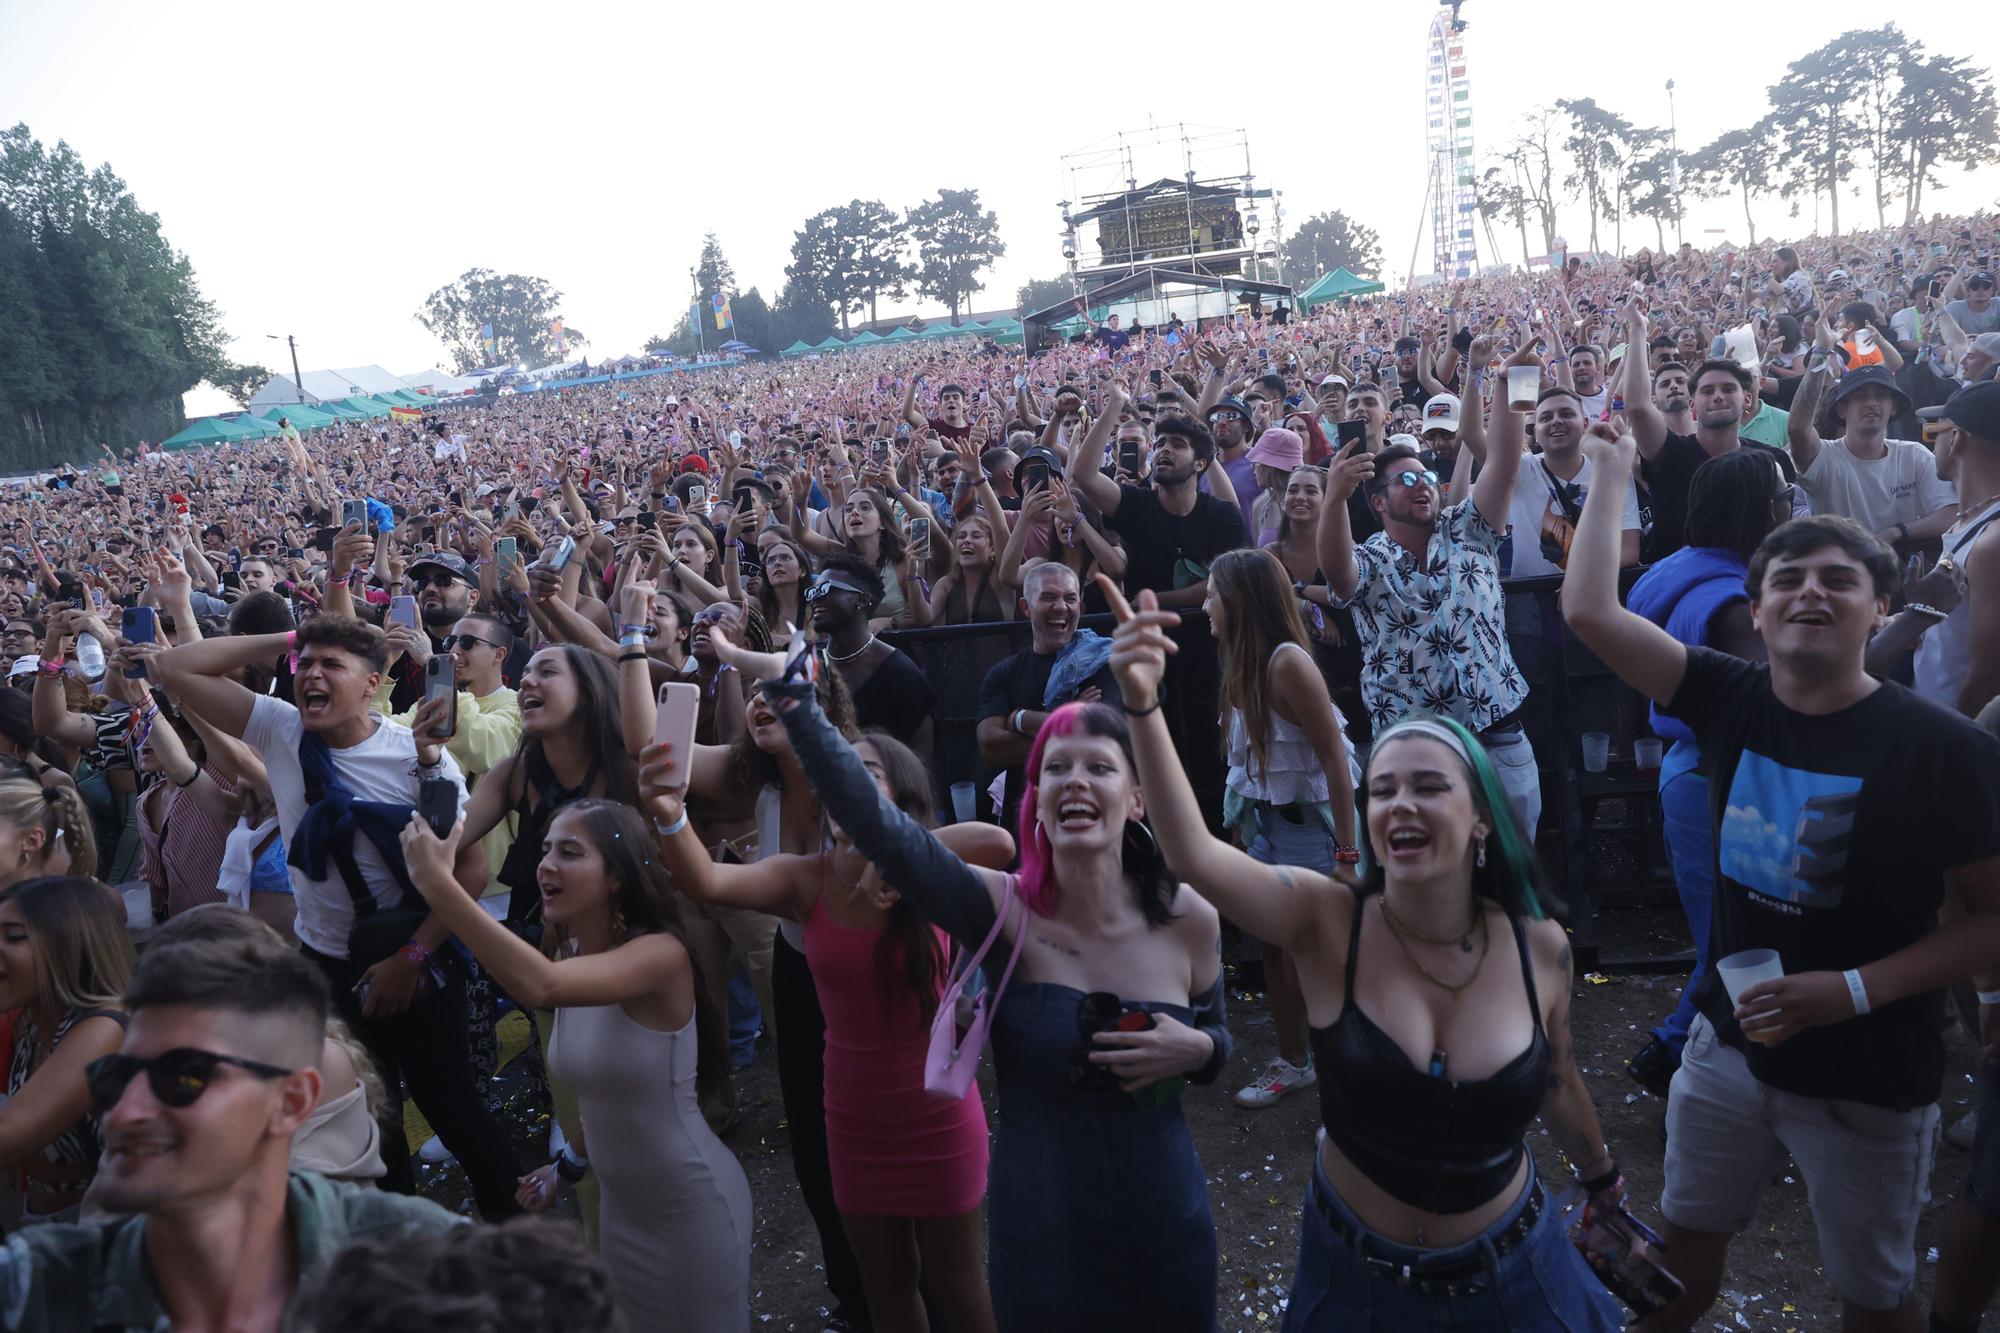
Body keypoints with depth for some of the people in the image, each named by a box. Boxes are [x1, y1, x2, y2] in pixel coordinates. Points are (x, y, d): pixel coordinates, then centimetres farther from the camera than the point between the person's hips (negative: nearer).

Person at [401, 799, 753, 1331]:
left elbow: (539, 985, -45)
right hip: (620, 1204, 7)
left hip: (693, 1206, -7)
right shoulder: (569, 956, -2)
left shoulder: (661, 954, -27)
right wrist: (570, 1163, 17)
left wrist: (438, 884, -46)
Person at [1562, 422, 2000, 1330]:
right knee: (1688, 1240, 21)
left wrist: (1855, 989, -23)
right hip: (1729, 1041, 3)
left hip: (1868, 1078, -3)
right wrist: (1609, 474, -8)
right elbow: (1589, 610, -13)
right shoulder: (1731, 697, -7)